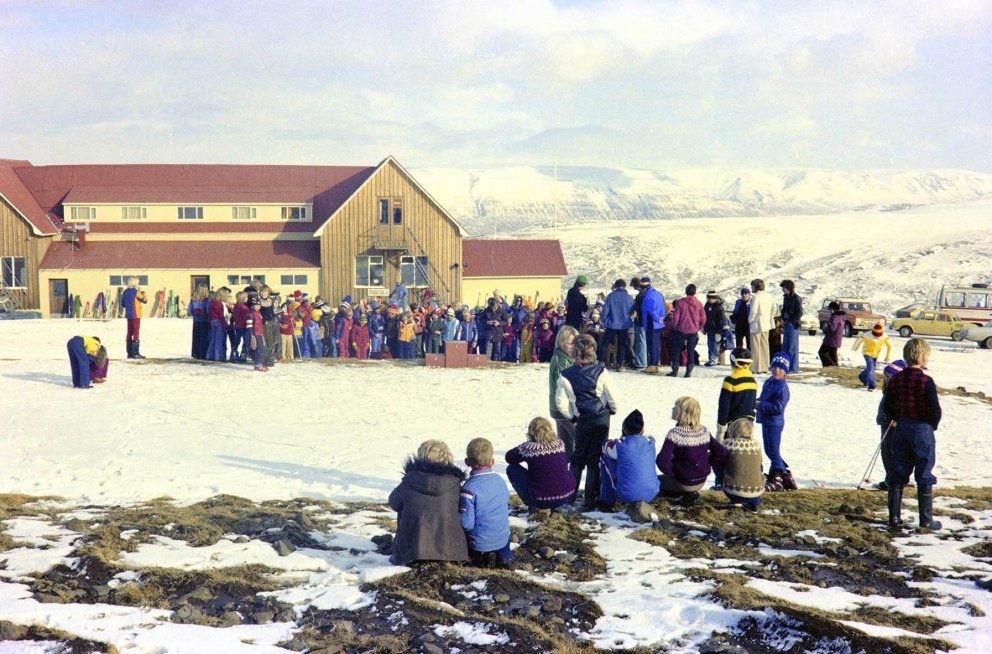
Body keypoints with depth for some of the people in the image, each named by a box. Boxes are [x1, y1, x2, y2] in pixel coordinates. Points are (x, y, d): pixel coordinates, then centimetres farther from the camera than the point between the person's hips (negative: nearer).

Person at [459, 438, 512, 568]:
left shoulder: (469, 488, -21)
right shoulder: (500, 481, -1)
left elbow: (466, 523, -21)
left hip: (479, 543, -6)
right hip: (503, 540, 6)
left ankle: (482, 557, -2)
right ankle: (502, 554, 6)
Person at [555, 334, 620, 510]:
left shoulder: (566, 375, -8)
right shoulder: (600, 372, -12)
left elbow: (561, 403, -7)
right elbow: (613, 397, -8)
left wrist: (572, 417, 10)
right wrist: (613, 410, 14)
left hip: (582, 422, 1)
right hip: (601, 420, -1)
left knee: (577, 458, 19)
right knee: (595, 460, 6)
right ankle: (590, 500, 7)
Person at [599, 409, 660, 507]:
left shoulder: (619, 445, -11)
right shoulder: (651, 442, -2)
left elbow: (605, 445, 12)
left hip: (627, 496, -4)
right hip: (651, 495, 4)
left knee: (605, 459, 13)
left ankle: (607, 499, 23)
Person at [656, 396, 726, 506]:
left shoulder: (675, 433, -21)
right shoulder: (704, 431, -4)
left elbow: (662, 461, -28)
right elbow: (721, 453, -4)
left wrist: (670, 472, -9)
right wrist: (705, 462, 6)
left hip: (684, 483, -6)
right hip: (702, 481, 6)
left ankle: (687, 494, 5)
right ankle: (690, 493, 14)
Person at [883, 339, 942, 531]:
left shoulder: (895, 379, 0)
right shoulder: (926, 381, -15)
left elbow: (888, 408, 4)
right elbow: (935, 411, -14)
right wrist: (932, 427, 4)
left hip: (901, 429, 5)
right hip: (923, 430, -4)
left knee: (897, 474, 10)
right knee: (924, 477, 4)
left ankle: (894, 517, 11)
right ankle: (926, 520, 8)